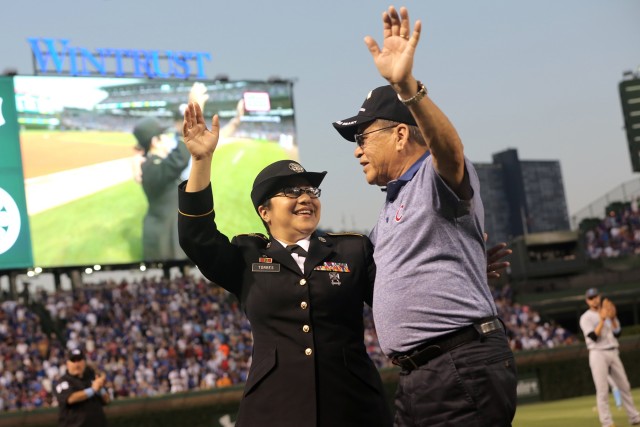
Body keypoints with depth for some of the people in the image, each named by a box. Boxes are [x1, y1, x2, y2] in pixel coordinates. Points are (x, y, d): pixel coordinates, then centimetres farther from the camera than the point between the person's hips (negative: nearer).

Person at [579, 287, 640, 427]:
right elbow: (593, 337, -16)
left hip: (613, 353, 6)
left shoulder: (608, 314, 14)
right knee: (602, 390, -9)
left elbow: (617, 333, 5)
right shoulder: (586, 318, -3)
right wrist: (602, 319, -21)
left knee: (625, 386, 8)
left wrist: (613, 318, -8)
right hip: (598, 354, -6)